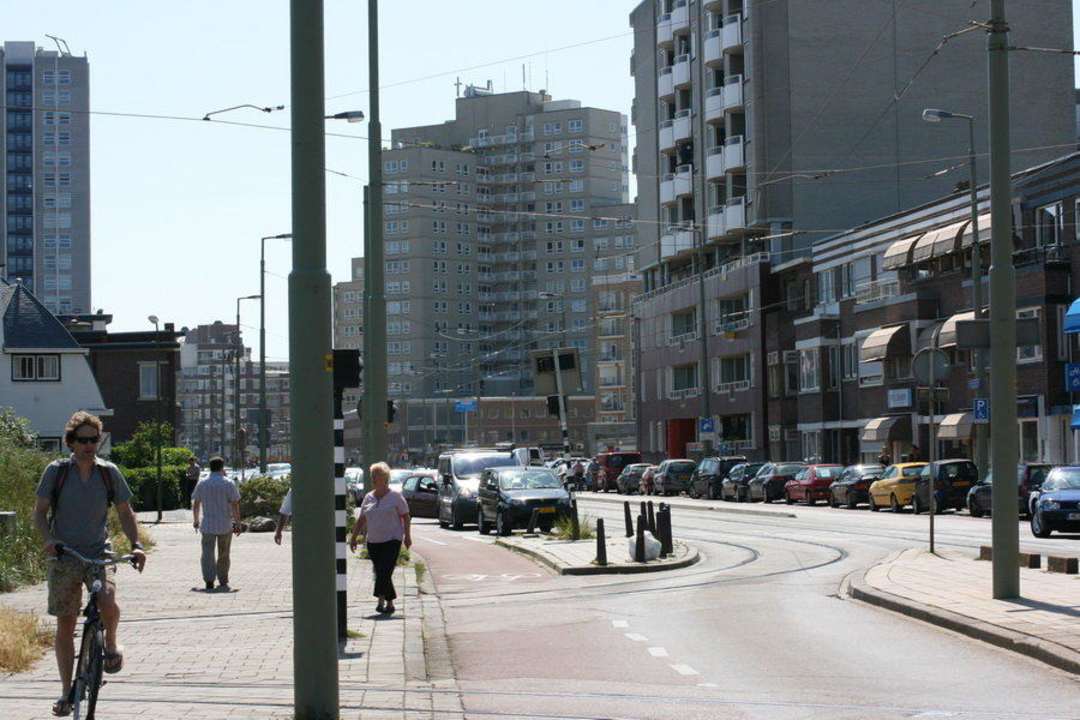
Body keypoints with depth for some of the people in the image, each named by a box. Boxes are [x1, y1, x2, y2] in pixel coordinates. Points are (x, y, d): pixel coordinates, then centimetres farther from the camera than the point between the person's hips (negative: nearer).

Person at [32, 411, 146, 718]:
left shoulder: (108, 472, 2)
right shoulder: (56, 471, -2)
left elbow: (125, 512, 8)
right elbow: (40, 511, 0)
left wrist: (136, 545, -7)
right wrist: (48, 539, -19)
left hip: (99, 554, 0)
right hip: (64, 556, 0)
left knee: (108, 604, -27)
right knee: (65, 624, 2)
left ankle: (110, 644, 5)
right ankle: (66, 691, 14)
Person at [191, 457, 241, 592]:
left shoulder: (202, 484, 4)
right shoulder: (228, 484, -6)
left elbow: (195, 504, 11)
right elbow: (235, 505, -8)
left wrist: (195, 521, 24)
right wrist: (237, 523, -2)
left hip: (207, 525, 1)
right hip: (225, 525, -1)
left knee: (208, 553, 0)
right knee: (223, 554, 11)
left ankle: (209, 582, -11)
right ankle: (223, 582, 18)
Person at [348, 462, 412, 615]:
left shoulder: (395, 496, -2)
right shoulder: (368, 497, 12)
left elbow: (405, 516, -2)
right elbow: (361, 519, 16)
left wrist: (407, 536, -9)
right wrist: (353, 537, 12)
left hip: (392, 540, -5)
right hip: (373, 541, 5)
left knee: (384, 572, -16)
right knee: (380, 573, 5)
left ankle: (382, 600, -19)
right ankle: (389, 603, 14)